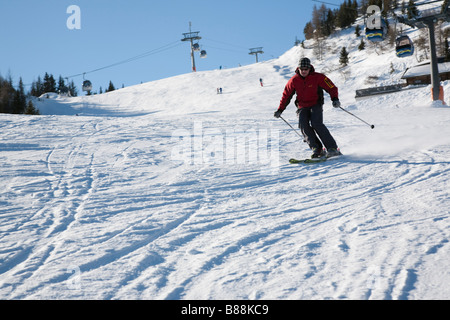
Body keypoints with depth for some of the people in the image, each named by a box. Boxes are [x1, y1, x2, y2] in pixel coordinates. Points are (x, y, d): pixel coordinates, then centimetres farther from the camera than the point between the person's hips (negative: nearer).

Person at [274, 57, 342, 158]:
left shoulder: (318, 77, -9)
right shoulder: (294, 80, -1)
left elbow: (332, 88, -5)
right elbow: (286, 95, 11)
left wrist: (335, 99, -25)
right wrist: (280, 110, 8)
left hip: (316, 105, -3)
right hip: (303, 107, 3)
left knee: (316, 124, -26)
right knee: (303, 125, -23)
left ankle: (333, 148, -22)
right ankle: (317, 150, -24)